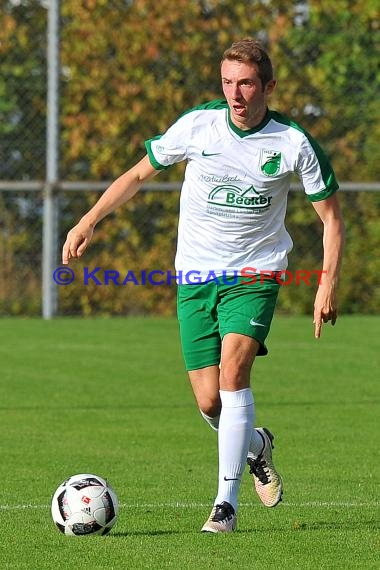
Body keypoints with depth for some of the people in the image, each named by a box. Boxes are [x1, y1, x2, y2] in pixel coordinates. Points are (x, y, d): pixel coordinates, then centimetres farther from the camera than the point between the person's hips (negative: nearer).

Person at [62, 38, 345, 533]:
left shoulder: (293, 143, -9)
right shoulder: (197, 125, -7)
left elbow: (331, 217, 1)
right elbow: (138, 175, 7)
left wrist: (328, 284, -9)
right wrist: (89, 221, -1)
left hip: (255, 273, -2)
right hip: (195, 276, 2)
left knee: (233, 367, -25)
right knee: (209, 403, -3)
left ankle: (226, 501, -20)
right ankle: (256, 446, 33)